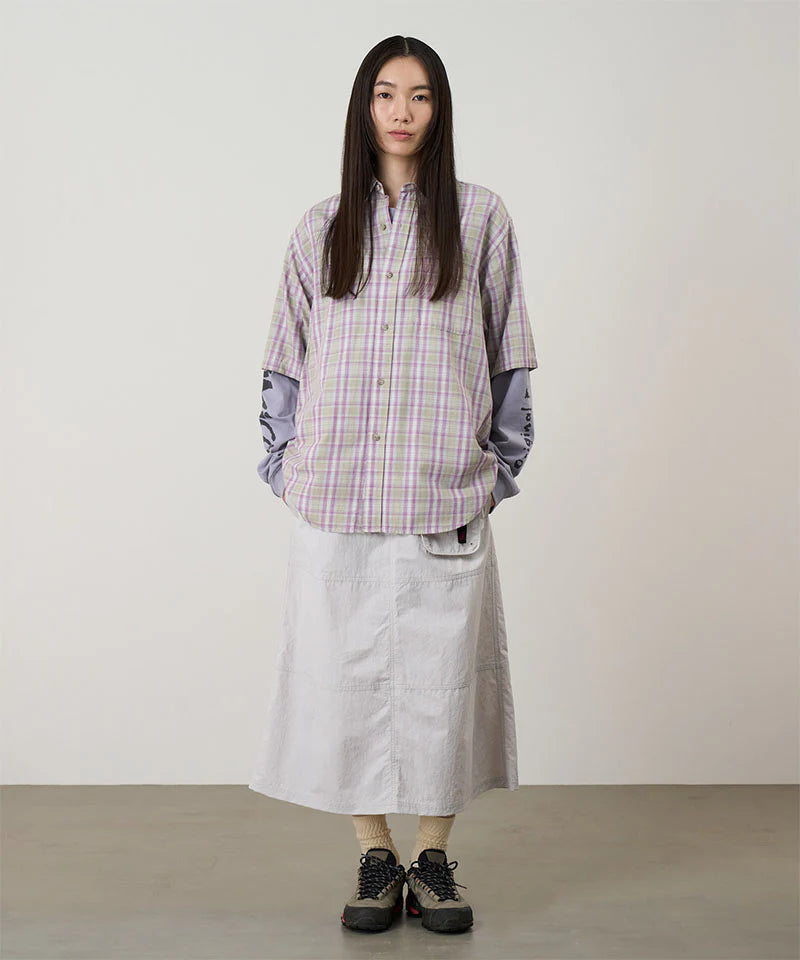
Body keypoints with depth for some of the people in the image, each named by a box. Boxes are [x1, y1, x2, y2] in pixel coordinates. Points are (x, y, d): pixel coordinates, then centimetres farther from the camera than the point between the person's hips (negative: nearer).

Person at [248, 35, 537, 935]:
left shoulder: (479, 217, 7)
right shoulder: (321, 227, 11)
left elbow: (507, 353, 8)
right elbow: (287, 357, 13)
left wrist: (500, 465, 4)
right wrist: (286, 464, 6)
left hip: (444, 492, -1)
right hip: (336, 491, 1)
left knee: (442, 667, 2)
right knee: (347, 666, 3)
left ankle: (434, 859, 19)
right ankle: (374, 857, 19)